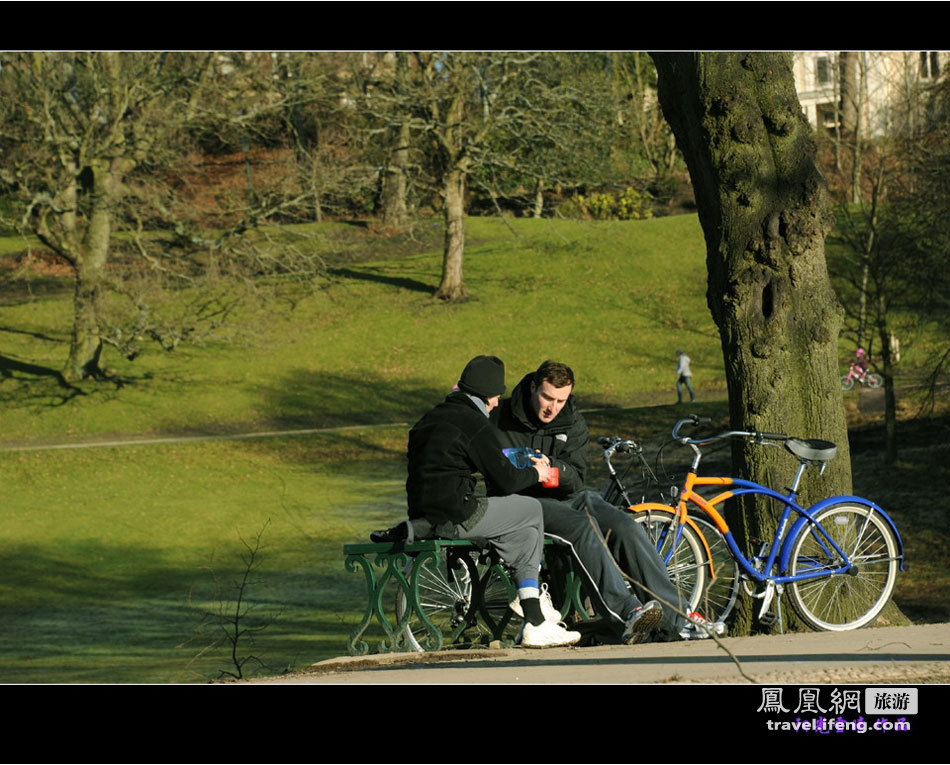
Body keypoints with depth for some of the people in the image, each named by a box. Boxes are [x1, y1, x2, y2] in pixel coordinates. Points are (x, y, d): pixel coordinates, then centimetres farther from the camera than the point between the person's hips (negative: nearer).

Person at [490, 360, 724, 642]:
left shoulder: (573, 423, 6)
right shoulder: (500, 418, -3)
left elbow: (576, 478, -4)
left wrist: (551, 466, -25)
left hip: (568, 496, 5)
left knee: (627, 527, -21)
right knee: (583, 526, -34)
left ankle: (674, 620, -24)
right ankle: (627, 615, -46)